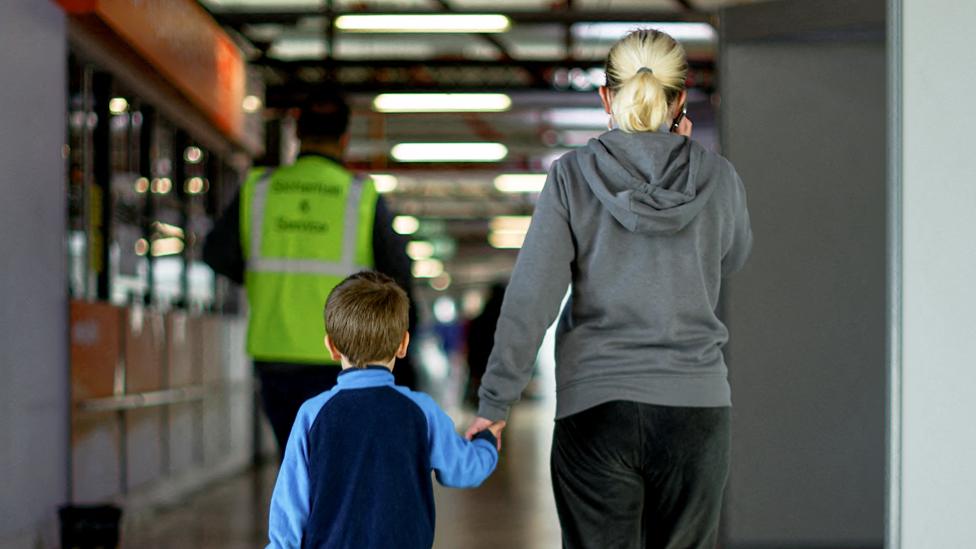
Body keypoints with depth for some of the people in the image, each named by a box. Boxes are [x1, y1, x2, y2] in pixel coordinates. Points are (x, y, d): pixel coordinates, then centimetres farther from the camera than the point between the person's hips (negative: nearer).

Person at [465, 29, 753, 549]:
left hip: (595, 407, -1)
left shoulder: (573, 175, -4)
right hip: (695, 405, 1)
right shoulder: (717, 177, 1)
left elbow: (529, 297, -7)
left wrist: (493, 403, -2)